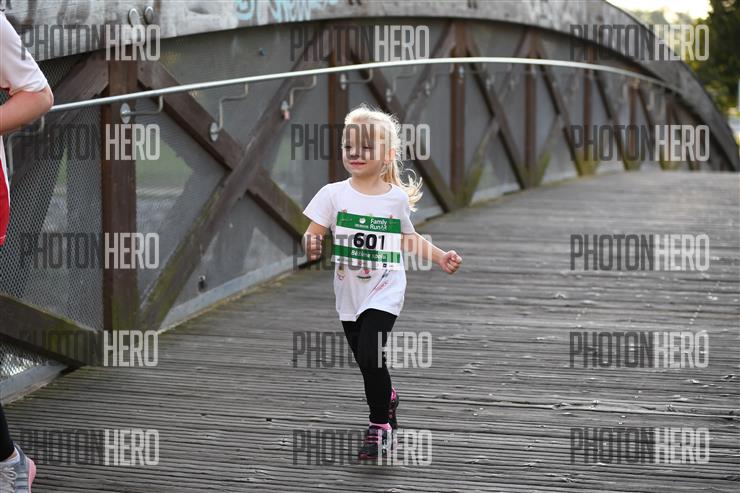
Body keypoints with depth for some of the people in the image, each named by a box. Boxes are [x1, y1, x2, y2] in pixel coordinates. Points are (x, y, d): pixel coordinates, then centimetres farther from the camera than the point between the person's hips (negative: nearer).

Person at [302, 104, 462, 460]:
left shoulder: (397, 198, -1)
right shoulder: (334, 194, -4)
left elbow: (407, 238, 15)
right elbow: (313, 233, -5)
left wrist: (441, 258, 10)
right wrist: (310, 246, -28)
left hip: (384, 291, -2)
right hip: (349, 293, 3)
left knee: (370, 356, -19)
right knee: (367, 364, 13)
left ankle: (379, 425, -5)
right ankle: (387, 399, 44)